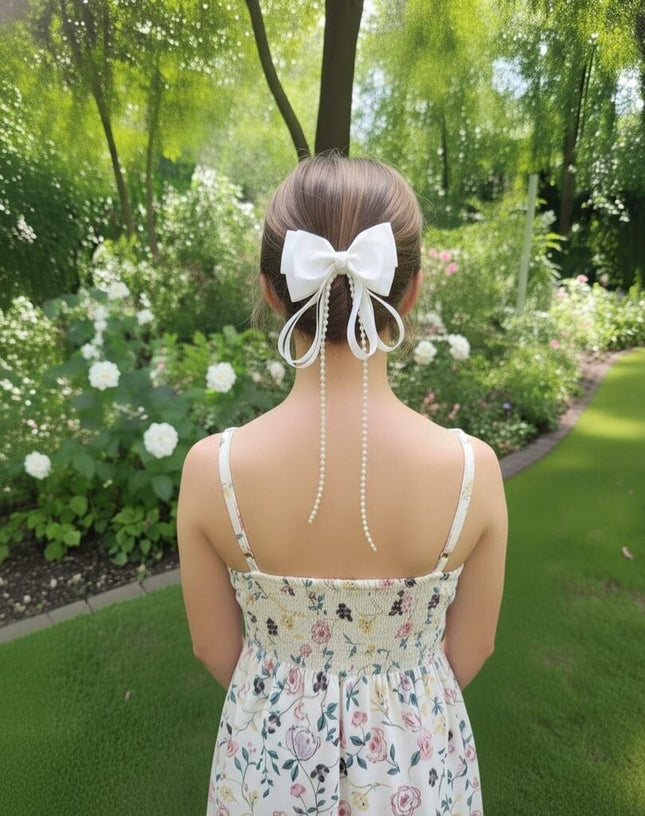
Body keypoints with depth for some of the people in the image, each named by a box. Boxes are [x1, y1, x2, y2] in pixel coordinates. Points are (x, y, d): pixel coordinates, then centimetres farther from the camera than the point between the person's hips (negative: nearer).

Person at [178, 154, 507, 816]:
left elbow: (215, 646, -11)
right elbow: (471, 647, -11)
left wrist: (284, 701, 10)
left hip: (273, 745, 1)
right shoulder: (472, 469, -28)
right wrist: (402, 700, 10)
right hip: (414, 750, 1)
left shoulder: (211, 468, -28)